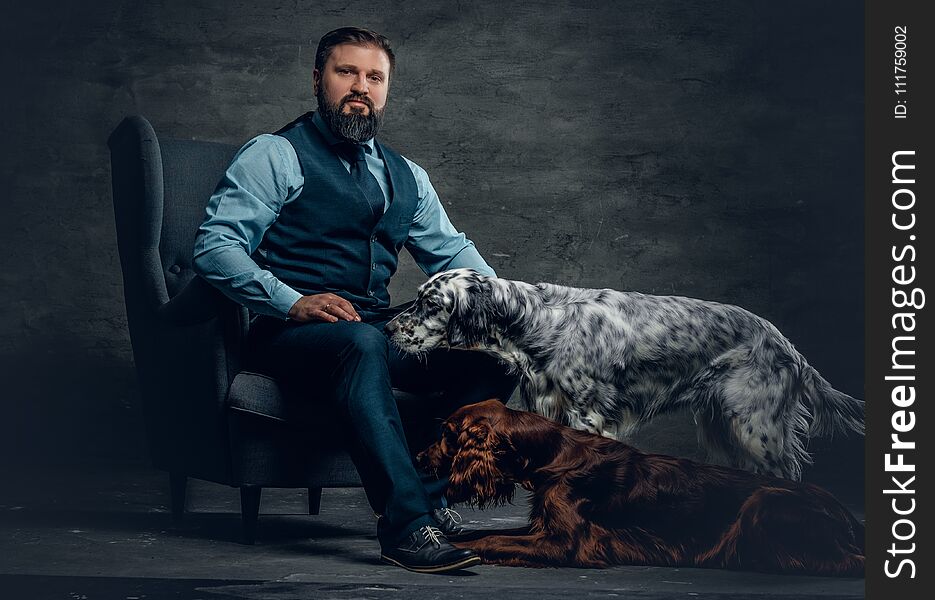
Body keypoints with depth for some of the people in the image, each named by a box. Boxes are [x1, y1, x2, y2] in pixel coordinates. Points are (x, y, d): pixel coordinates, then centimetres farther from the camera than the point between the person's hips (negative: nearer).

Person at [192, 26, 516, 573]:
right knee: (361, 342, -40)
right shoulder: (276, 155, 3)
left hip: (381, 332, 6)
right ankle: (407, 525, -41)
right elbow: (214, 245, -7)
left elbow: (452, 250, 25)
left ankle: (427, 492, -20)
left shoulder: (406, 176, 22)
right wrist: (293, 301, -21)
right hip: (292, 334, -6)